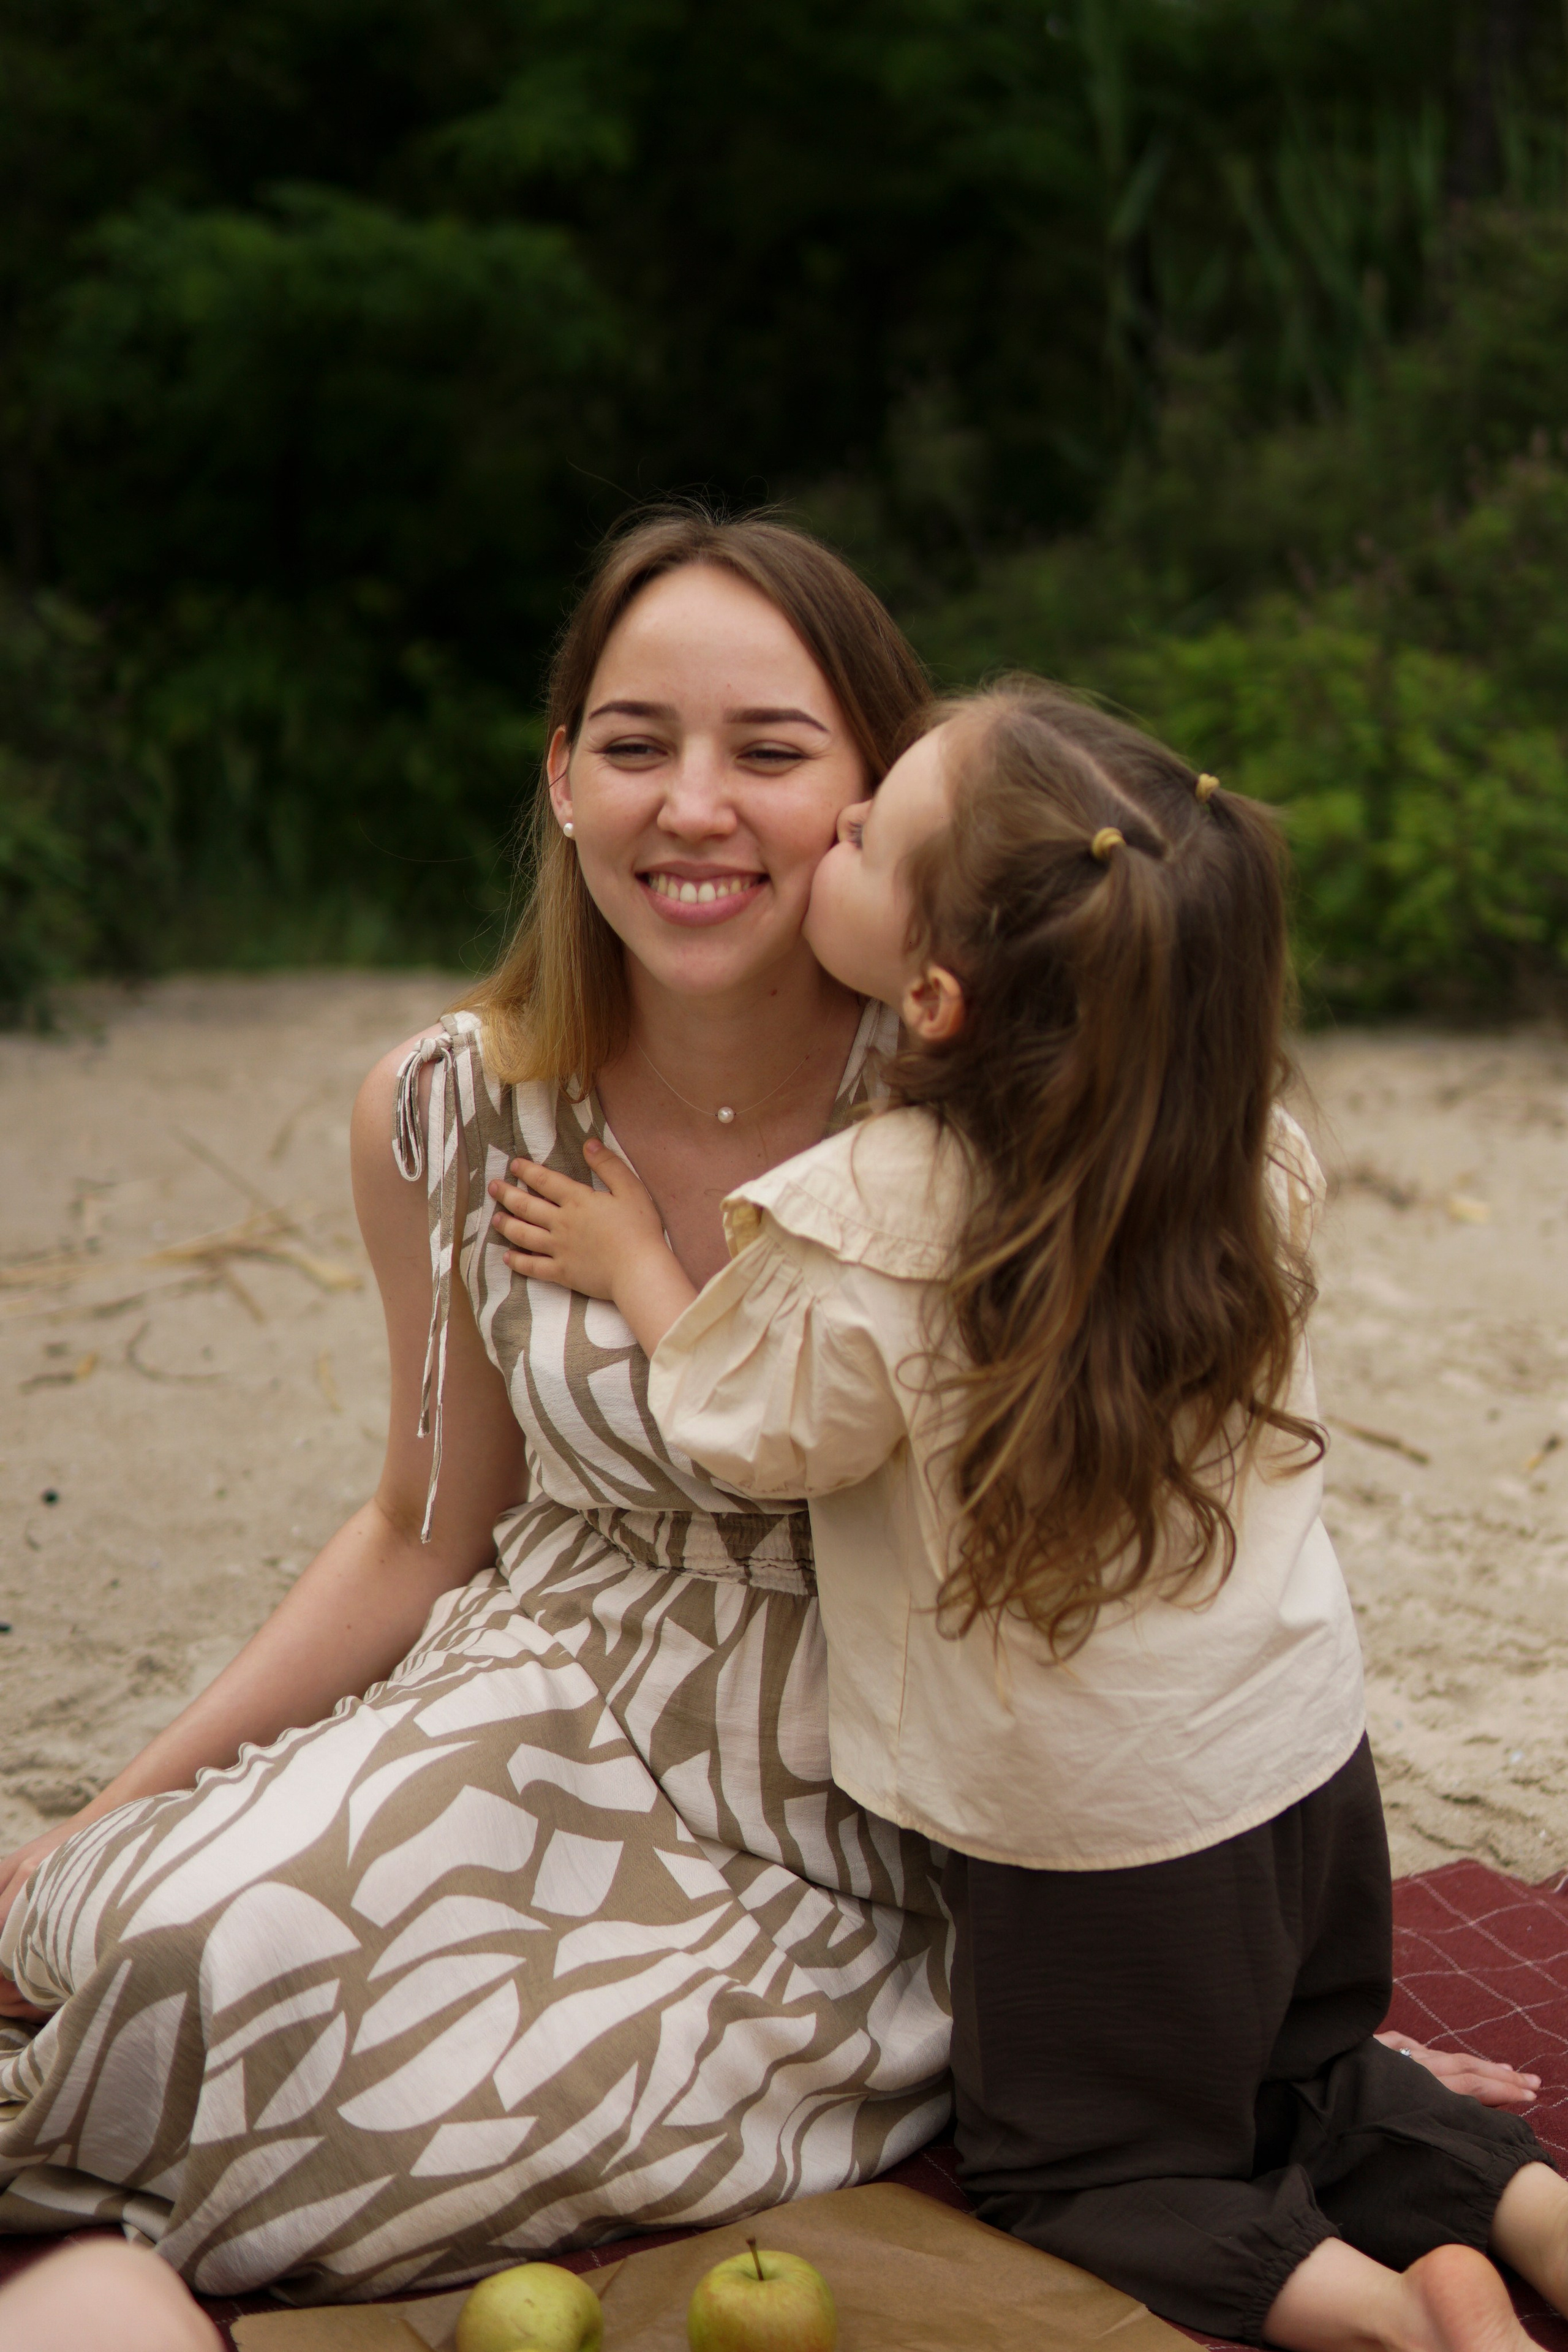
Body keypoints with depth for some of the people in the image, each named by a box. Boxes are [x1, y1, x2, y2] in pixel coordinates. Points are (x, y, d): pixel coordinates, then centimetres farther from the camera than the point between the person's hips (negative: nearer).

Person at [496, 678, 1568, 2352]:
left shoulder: (861, 1230, -28)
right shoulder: (1249, 1160, -11)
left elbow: (750, 1438, -8)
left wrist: (634, 1262, 6)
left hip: (1094, 1844, -6)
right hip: (1314, 1767, 6)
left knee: (1069, 2166, 18)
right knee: (1305, 2078, 31)